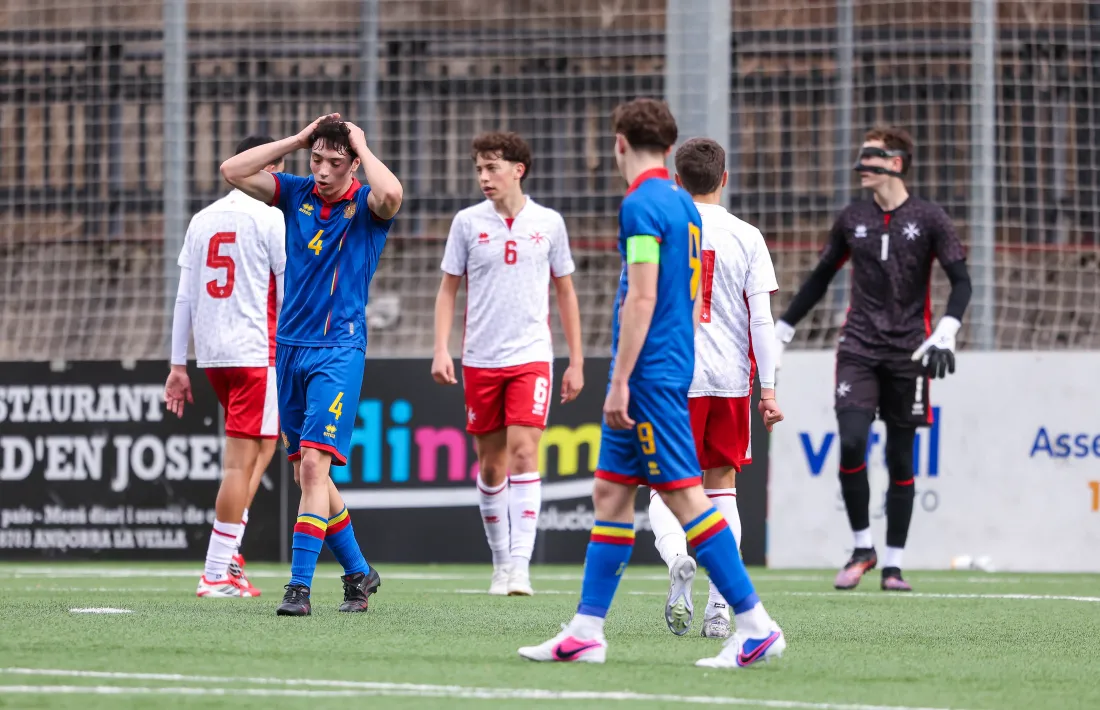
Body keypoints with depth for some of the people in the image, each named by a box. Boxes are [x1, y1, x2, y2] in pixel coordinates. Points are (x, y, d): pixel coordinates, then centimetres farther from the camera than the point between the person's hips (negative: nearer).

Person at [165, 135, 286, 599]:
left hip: (211, 353, 7)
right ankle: (217, 574, -5)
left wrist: (178, 365, 13)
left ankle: (229, 549, 11)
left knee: (263, 443, 21)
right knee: (242, 460, -4)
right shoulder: (271, 219, -6)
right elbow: (291, 295, -7)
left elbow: (184, 296, 11)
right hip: (256, 352, -7)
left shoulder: (202, 221, 11)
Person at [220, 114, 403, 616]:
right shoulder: (296, 194, 7)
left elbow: (391, 194, -29)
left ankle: (299, 587, -19)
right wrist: (297, 140, -1)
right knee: (305, 472, 10)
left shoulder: (366, 204, -6)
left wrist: (362, 146, -13)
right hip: (290, 345, 6)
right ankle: (359, 573, 25)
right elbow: (232, 171, 2)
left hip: (339, 350, -6)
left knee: (313, 464, -16)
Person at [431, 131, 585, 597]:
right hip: (480, 360, 2)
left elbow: (565, 292, 11)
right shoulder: (467, 223, 3)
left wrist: (576, 361, 10)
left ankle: (520, 565, -17)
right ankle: (501, 562, 19)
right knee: (491, 465, 5)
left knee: (523, 454, -15)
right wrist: (440, 350, -4)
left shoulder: (548, 223, 3)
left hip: (531, 357, -2)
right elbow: (448, 289, 8)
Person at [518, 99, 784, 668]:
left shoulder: (642, 205, -14)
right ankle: (585, 632, 12)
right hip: (673, 372, 10)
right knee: (610, 492, 11)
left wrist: (620, 381, -18)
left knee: (685, 495, -9)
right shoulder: (684, 206, 14)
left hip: (649, 374, -10)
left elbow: (642, 299, -19)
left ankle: (755, 626, -10)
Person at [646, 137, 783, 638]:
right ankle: (719, 608, 4)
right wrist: (768, 390, 1)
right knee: (721, 485, 11)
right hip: (731, 378, 1)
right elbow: (761, 319, -2)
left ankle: (678, 559, -27)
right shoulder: (746, 238, 1)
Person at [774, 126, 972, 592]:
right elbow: (821, 277, 18)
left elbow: (961, 280, -3)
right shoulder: (852, 219, 8)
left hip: (908, 352, -2)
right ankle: (862, 548, 0)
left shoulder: (928, 219, -1)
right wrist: (783, 329, 18)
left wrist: (945, 333, -18)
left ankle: (892, 564, 10)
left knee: (900, 459, 2)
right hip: (859, 348, 2)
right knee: (851, 444, -16)